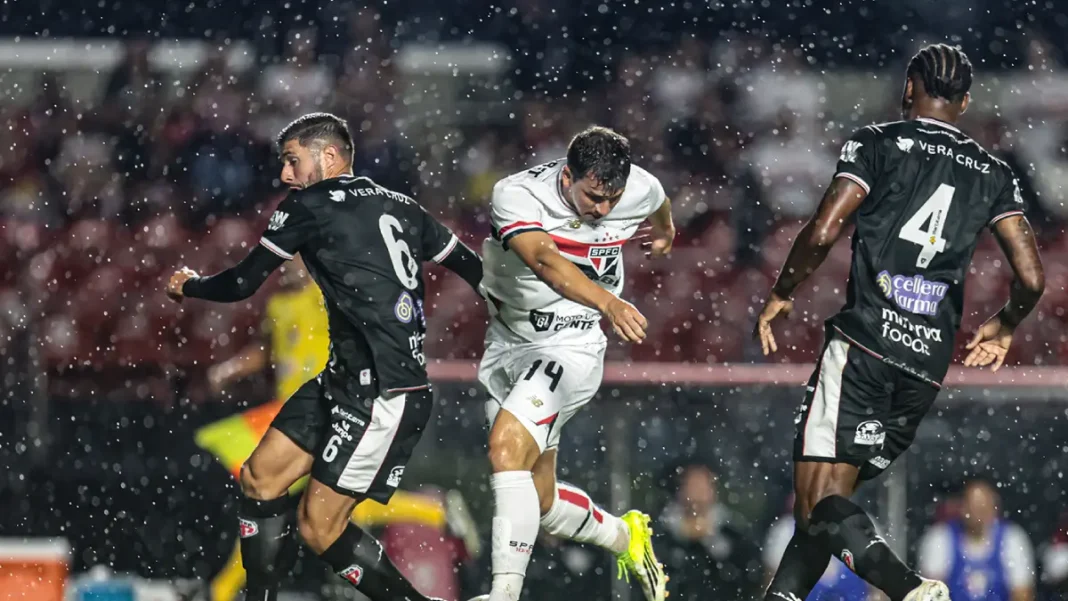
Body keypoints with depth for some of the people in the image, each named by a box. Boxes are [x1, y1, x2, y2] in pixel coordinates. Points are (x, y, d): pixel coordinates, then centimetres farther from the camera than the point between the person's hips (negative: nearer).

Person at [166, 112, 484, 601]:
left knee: (319, 526, -5)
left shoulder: (309, 206, -6)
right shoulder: (399, 207, 14)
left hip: (383, 395, -9)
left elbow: (243, 284, 2)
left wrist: (189, 286, 22)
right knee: (261, 475, 8)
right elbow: (474, 269, 18)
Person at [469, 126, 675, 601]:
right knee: (539, 501, 9)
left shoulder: (640, 190, -11)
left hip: (571, 348, -2)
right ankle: (625, 537, 39)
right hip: (508, 346, 2)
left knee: (507, 445, -28)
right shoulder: (517, 195, -22)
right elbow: (545, 261, -41)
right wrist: (607, 303, -57)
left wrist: (665, 231, 40)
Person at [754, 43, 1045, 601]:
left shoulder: (877, 143, 3)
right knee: (830, 495, 14)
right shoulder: (991, 173, 14)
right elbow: (1031, 279, 6)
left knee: (819, 502, -11)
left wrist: (781, 295, 8)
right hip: (929, 365, 5)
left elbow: (822, 233, -9)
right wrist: (1003, 326, 27)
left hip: (865, 343, -5)